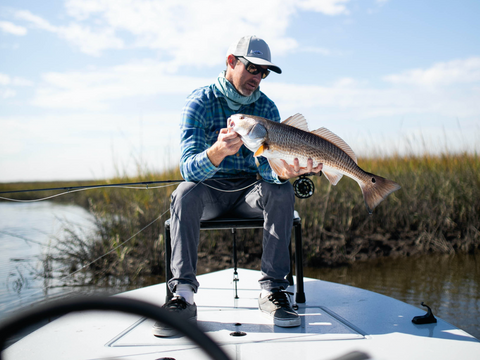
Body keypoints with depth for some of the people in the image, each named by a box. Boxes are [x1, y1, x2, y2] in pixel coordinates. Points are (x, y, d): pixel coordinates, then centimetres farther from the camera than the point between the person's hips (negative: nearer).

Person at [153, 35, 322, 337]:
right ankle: (183, 295, -33)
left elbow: (267, 165, -15)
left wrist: (286, 172, -40)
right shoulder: (201, 102, -13)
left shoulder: (266, 107, -4)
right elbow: (188, 168, -25)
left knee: (282, 192, -28)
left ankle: (272, 289, -26)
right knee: (186, 193, -33)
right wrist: (217, 152, -48)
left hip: (249, 190, 2)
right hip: (209, 190, -2)